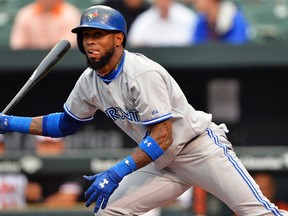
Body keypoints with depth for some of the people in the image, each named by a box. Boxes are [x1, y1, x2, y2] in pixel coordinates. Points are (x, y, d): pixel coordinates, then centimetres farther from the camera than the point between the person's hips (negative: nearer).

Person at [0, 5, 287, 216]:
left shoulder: (143, 73, -24)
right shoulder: (89, 82, 0)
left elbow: (163, 137, -26)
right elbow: (66, 123, 16)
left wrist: (117, 173, -32)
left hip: (200, 148, -8)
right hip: (162, 163, 8)